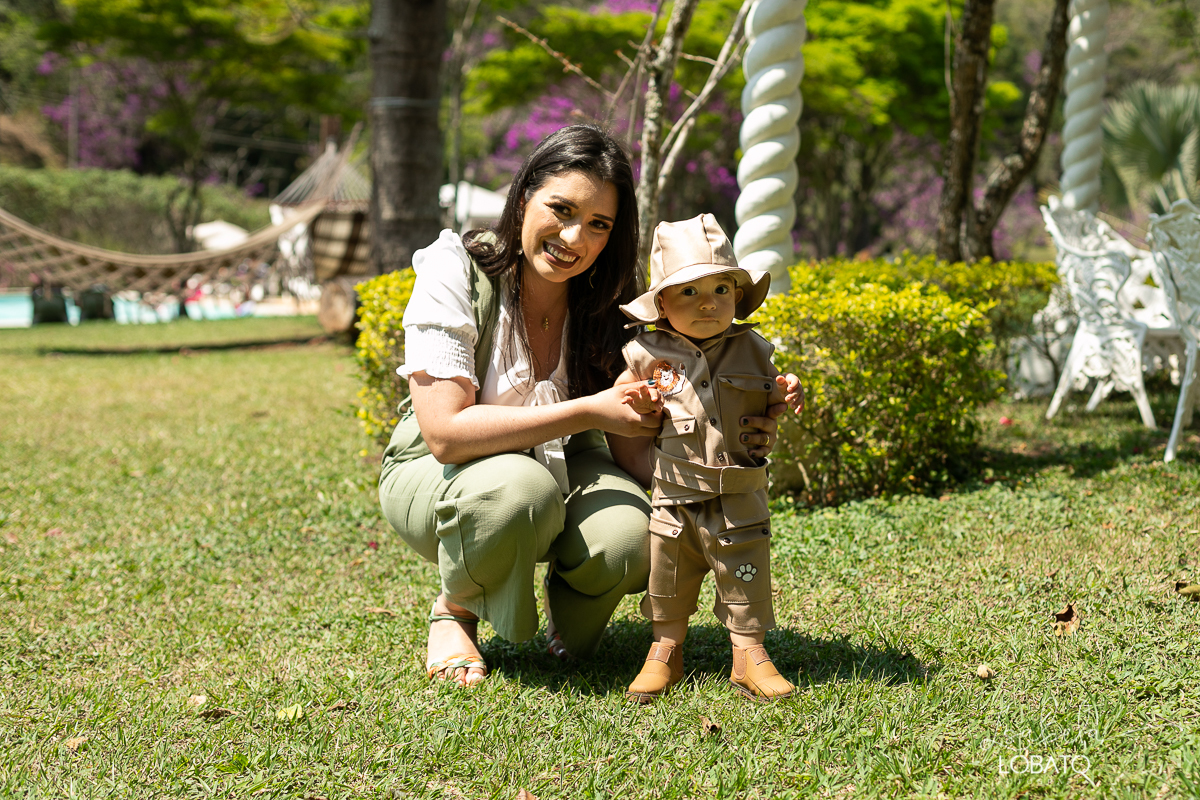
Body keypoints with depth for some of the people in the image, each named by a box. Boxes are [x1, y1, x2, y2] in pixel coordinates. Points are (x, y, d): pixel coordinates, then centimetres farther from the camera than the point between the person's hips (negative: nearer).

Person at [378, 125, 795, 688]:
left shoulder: (607, 304, -10)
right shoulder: (454, 273, -21)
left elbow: (635, 450, -10)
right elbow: (445, 433, -30)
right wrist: (588, 412, -32)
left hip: (563, 471, 3)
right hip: (438, 475, -3)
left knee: (628, 537, -30)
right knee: (520, 491, -38)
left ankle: (567, 605, 7)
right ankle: (454, 611, -6)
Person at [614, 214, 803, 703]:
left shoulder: (751, 351, 0)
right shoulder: (651, 353, -3)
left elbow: (767, 404, 11)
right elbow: (624, 387, 12)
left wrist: (786, 398, -12)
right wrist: (636, 399, -11)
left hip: (739, 500, 0)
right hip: (674, 496, 0)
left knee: (746, 577, 5)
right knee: (667, 575, 12)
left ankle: (749, 654, 19)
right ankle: (665, 651, 30)